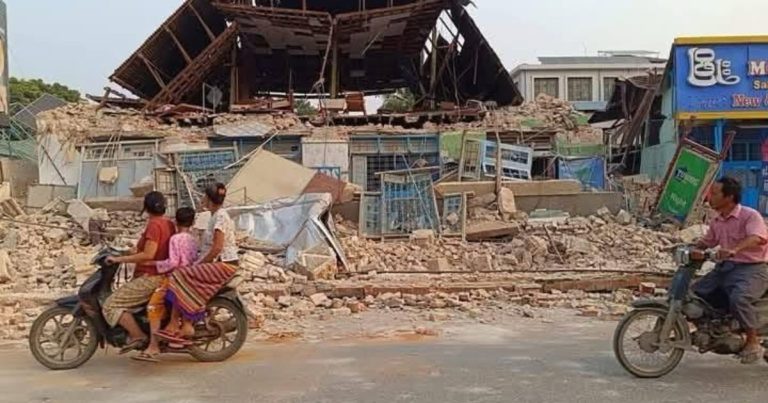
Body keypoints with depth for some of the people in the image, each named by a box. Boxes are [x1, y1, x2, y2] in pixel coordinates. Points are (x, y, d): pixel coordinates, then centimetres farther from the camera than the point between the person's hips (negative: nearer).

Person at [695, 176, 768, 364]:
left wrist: (734, 249, -48)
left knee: (738, 299, -34)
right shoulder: (717, 222, 12)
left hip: (751, 269, -8)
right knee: (694, 293, -2)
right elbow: (706, 242, 26)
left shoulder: (750, 215, -13)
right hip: (724, 267, 8)